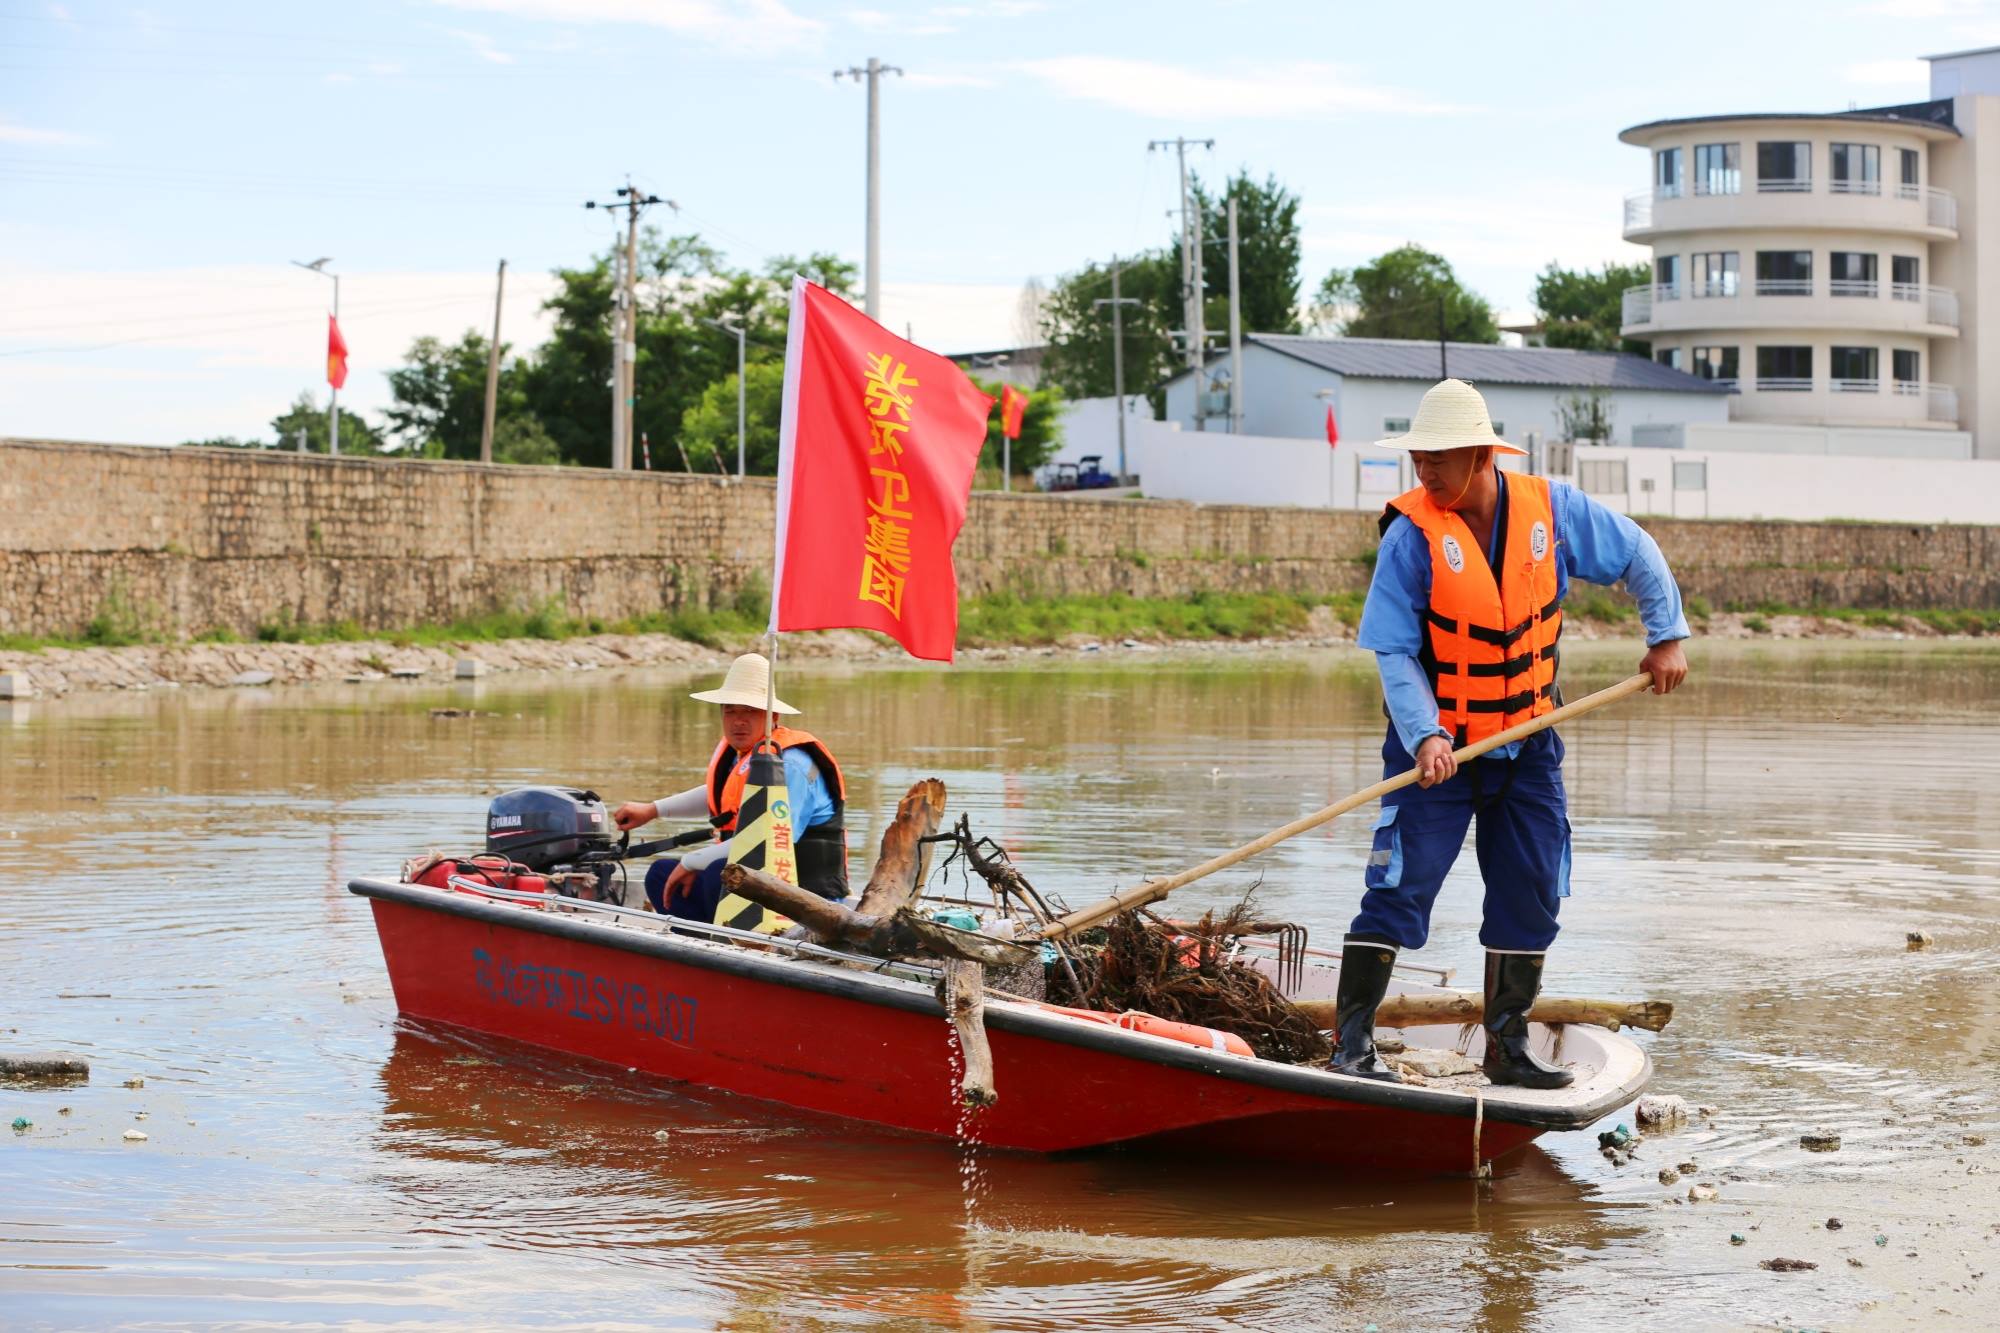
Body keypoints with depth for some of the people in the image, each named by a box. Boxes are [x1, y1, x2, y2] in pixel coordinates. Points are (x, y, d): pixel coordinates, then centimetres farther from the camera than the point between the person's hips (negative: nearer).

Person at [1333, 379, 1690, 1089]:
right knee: (1400, 886, -10)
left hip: (1529, 746, 4)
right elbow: (1394, 653, -17)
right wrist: (1424, 736, -29)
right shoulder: (1412, 534, -16)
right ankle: (1352, 1042, -4)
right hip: (1436, 745, -4)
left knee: (1531, 897, 5)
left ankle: (1507, 1047, 15)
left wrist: (1666, 637, 3)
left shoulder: (1550, 508, -6)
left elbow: (1638, 554, 9)